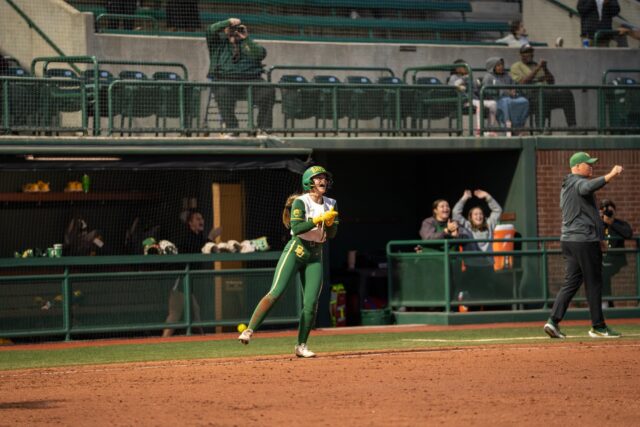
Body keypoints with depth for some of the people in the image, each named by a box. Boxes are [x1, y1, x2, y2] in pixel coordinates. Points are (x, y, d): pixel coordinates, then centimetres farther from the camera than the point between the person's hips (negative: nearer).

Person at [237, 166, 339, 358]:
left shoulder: (330, 204, 10)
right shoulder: (300, 202, -9)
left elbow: (332, 234, 6)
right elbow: (296, 228, -22)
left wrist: (329, 223, -15)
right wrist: (319, 219, -28)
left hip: (315, 255, 5)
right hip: (296, 250, -5)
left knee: (311, 303, -3)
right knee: (275, 293, -18)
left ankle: (301, 346, 7)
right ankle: (249, 330, -19)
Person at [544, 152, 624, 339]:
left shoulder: (566, 186, 19)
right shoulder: (578, 182, -12)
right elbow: (587, 188, -36)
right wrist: (610, 176, -46)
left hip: (567, 240, 9)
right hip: (584, 240, -9)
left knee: (571, 282, 8)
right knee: (593, 283, -1)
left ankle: (553, 321, -4)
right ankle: (598, 327, 4)